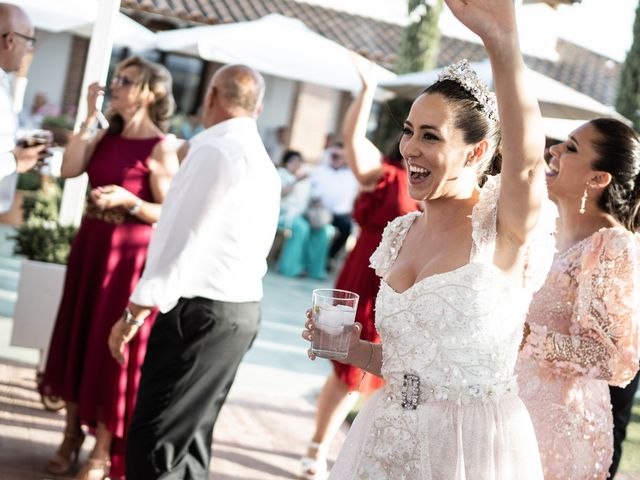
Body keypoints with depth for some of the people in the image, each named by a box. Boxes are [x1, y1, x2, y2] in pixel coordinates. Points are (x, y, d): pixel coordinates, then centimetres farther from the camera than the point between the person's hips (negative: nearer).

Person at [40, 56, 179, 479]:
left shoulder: (160, 149, -12)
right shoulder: (107, 137, 8)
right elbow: (70, 169, -7)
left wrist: (128, 200, -27)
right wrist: (90, 116, -6)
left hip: (129, 256, -7)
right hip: (90, 246, 7)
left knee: (111, 347, 0)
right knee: (78, 338, 12)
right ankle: (72, 435, 26)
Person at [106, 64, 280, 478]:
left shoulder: (216, 150, -13)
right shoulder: (261, 160, 17)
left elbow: (182, 239, -17)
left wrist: (134, 313, -13)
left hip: (202, 312, -10)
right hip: (241, 310, 10)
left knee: (154, 445, -7)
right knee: (189, 440, 16)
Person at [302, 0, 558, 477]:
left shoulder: (502, 227, -12)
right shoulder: (402, 234, 7)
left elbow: (527, 162, -36)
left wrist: (502, 43, -51)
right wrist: (357, 350, -3)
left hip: (473, 441, -6)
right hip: (388, 437, 6)